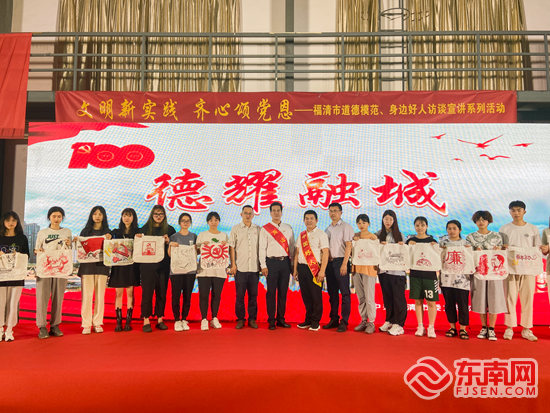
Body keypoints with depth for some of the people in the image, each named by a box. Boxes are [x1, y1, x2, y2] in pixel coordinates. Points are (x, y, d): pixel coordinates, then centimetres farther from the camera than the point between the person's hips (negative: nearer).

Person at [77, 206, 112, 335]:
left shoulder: (107, 232, 9)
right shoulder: (85, 231, 11)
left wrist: (109, 240, -14)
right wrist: (76, 241, -8)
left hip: (102, 266, 0)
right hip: (87, 266, 0)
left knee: (100, 295, 1)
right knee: (87, 295, -3)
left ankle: (97, 323, 10)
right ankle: (86, 324, 3)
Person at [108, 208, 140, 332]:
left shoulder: (138, 232, 5)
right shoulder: (116, 232, 11)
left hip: (132, 265, -1)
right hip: (118, 264, 2)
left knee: (130, 292, 1)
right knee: (118, 293, 2)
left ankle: (128, 321, 7)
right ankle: (118, 321, 8)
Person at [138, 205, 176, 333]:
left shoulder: (170, 229, 9)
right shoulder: (145, 228, 8)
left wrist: (168, 242, -12)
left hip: (163, 265, 1)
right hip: (147, 265, -1)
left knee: (162, 292, 4)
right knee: (147, 292, -2)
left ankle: (160, 319, 15)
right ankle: (146, 321, 5)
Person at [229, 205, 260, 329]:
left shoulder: (258, 229, 9)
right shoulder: (236, 229, 5)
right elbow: (232, 247, 3)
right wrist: (233, 264, -4)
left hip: (254, 267, 2)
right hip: (240, 267, -1)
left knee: (253, 294, 5)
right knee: (240, 294, 2)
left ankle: (252, 319, 16)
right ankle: (240, 319, 13)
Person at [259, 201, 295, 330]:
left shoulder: (288, 228, 13)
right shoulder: (265, 229, 3)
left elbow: (292, 247, 14)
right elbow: (262, 248, -1)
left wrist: (292, 263, 8)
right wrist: (263, 266, -7)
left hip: (285, 262, 3)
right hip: (272, 262, -3)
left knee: (283, 292, 7)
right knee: (271, 292, 0)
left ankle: (281, 319, 17)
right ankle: (271, 320, 9)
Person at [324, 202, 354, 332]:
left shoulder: (346, 227, -3)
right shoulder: (327, 229, 17)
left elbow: (348, 246, -11)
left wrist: (344, 264, -17)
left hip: (341, 262, -6)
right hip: (329, 262, 7)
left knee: (344, 292, -3)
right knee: (332, 292, 10)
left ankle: (344, 322, 3)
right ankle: (334, 319, 19)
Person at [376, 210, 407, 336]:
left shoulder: (399, 235, 5)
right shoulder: (378, 235, 11)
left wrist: (402, 247, -13)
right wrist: (380, 245, -8)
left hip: (397, 271, -2)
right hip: (383, 270, 2)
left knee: (398, 297, -4)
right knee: (387, 297, 9)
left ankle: (398, 324, 3)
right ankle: (389, 321, 21)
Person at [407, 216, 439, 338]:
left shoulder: (432, 241, 3)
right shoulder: (411, 241, 7)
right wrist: (410, 246, -8)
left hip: (429, 274, -1)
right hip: (415, 275, 2)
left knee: (431, 301, 0)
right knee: (418, 301, 7)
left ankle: (431, 328, 11)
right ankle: (420, 326, 17)